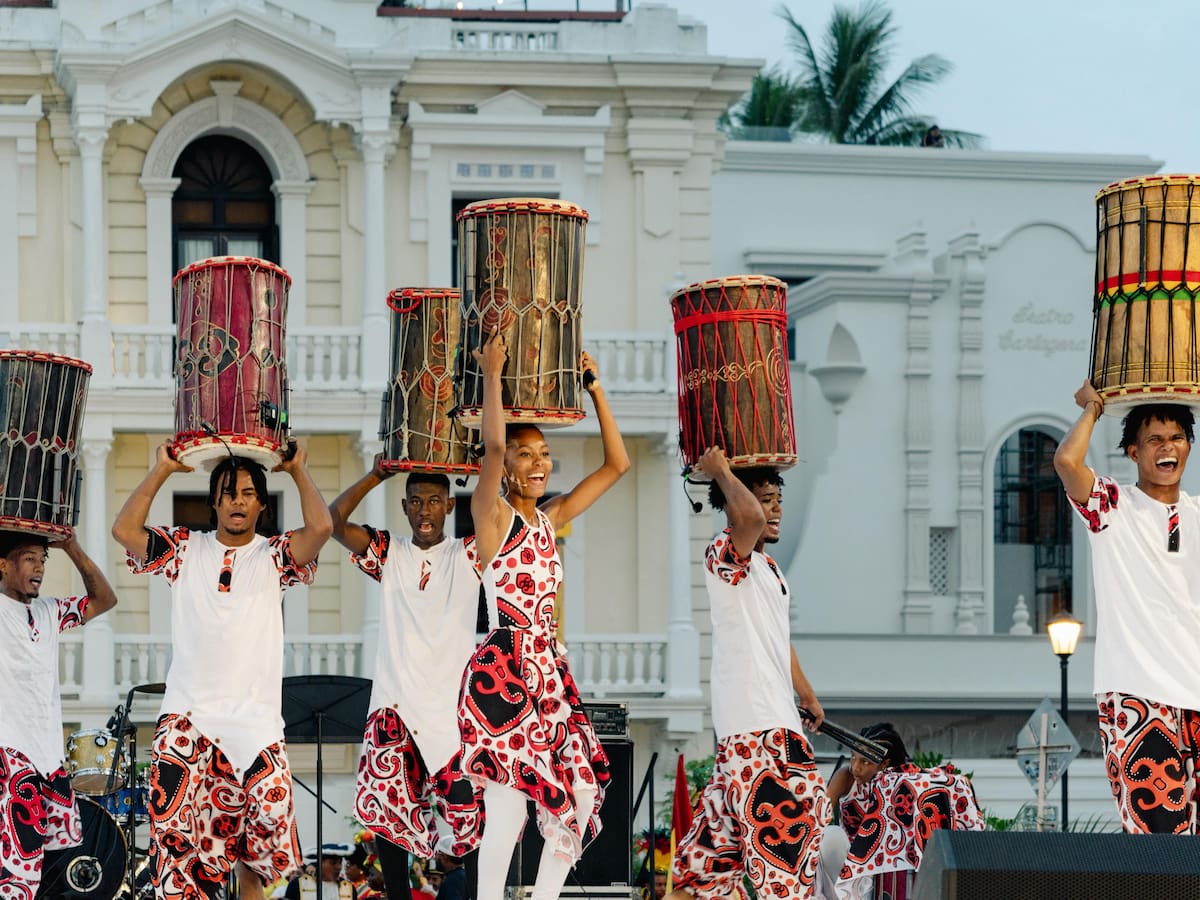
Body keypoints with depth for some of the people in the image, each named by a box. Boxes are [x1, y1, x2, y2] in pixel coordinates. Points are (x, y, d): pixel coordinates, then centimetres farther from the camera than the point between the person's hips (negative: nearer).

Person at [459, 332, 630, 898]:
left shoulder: (550, 519, 15)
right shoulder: (492, 515, -3)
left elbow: (617, 465, 16)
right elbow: (492, 444, -21)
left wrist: (594, 389, 13)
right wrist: (492, 374, -14)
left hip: (548, 673, 7)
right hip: (502, 673, -7)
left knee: (576, 797, 4)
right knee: (509, 804, -13)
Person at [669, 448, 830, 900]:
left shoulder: (768, 567, 20)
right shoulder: (725, 554, -11)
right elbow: (749, 517, -34)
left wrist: (806, 693, 35)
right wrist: (722, 472, -19)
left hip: (775, 712, 10)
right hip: (752, 718, -10)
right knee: (791, 809, -13)